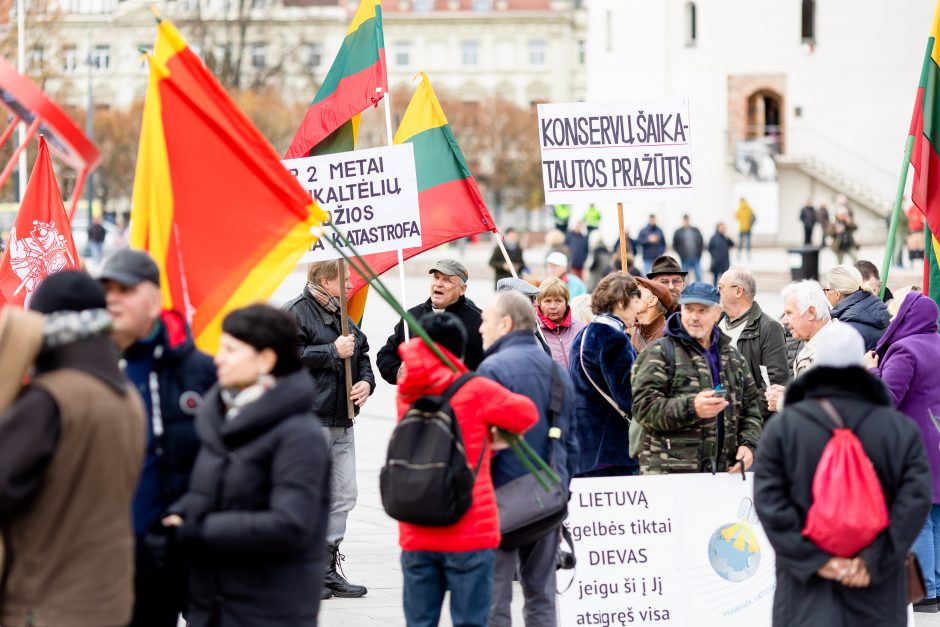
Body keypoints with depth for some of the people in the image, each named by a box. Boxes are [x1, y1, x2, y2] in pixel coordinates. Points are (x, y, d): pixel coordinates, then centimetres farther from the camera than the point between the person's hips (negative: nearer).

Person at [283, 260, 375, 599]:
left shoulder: (342, 316, 18)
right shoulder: (295, 313, -8)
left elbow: (362, 353, 28)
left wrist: (366, 381, 8)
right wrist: (333, 351, -16)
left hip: (343, 420, 9)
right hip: (309, 419, -9)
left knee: (344, 495, 10)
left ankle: (328, 567, 19)